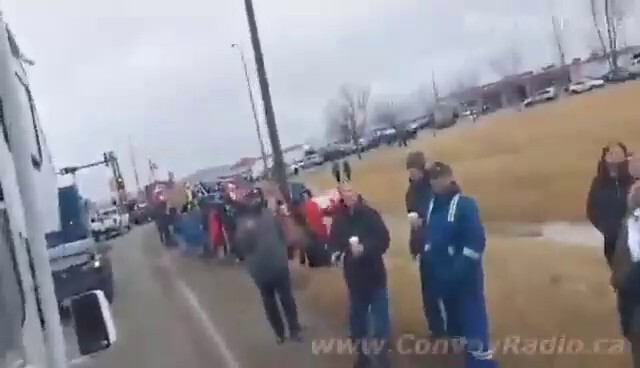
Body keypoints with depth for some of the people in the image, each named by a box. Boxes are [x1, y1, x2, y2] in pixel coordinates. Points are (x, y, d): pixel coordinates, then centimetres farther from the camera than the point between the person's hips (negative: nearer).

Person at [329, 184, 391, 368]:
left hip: (374, 273, -3)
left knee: (379, 312, 5)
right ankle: (362, 350, 30)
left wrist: (365, 248, -30)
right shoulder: (339, 218, -2)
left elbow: (383, 240, -16)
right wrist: (336, 252, -15)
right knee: (357, 312, 14)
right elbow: (333, 241, 5)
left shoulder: (369, 214, -13)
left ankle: (382, 350, 21)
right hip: (353, 274, 3)